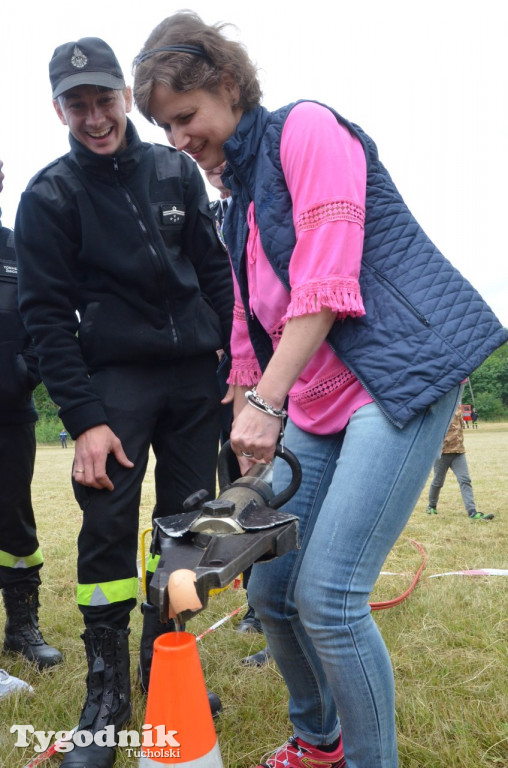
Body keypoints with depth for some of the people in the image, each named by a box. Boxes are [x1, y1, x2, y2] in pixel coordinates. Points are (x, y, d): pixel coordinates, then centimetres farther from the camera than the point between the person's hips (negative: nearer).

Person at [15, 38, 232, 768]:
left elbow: (215, 270, 9)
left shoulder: (176, 170, 7)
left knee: (189, 518, 6)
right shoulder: (49, 195, -2)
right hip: (116, 377, -3)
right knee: (109, 526, -7)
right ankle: (106, 688, 11)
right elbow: (48, 314, -6)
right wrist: (83, 419, -14)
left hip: (194, 374, 4)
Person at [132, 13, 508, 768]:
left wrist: (265, 403, -19)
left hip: (402, 372, -8)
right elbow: (249, 333, 20)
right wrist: (251, 449, 20)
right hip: (316, 406, 8)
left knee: (327, 596, -13)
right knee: (271, 588, 9)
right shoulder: (240, 203, 20)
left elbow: (326, 282, -16)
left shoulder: (307, 128, -4)